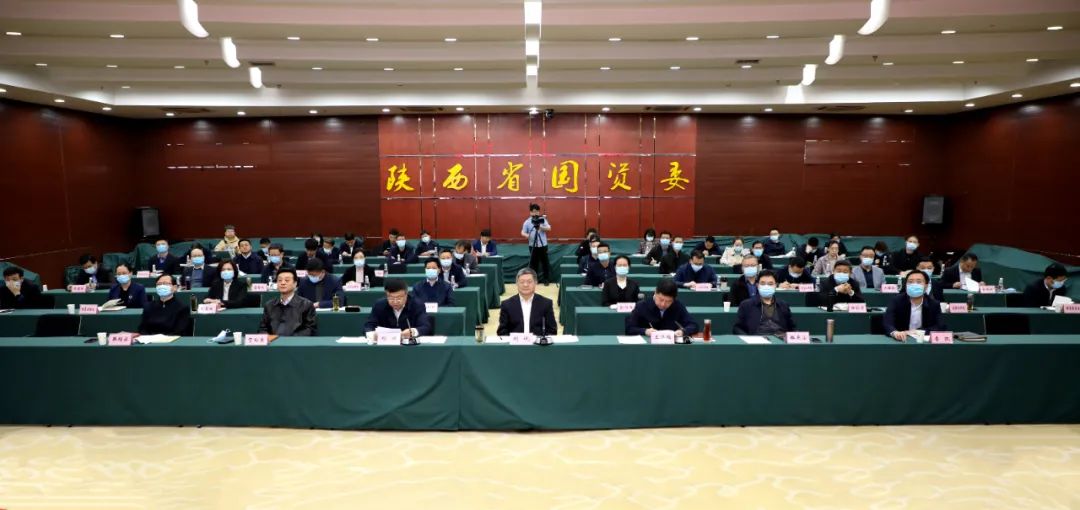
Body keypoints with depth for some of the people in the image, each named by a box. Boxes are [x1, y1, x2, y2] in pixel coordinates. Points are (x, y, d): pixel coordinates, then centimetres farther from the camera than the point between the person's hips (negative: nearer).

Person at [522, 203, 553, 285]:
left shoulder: (543, 219, 2)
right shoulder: (527, 222, 0)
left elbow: (549, 228, -7)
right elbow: (522, 232, -1)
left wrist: (540, 227, -22)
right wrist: (526, 235, -23)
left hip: (543, 245, 0)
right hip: (533, 245, 0)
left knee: (545, 262, 3)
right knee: (533, 262, 4)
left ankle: (546, 279, 12)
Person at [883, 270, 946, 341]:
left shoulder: (934, 304, 4)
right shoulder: (896, 301, -2)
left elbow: (941, 327, -4)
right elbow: (887, 322, -15)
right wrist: (894, 332, -37)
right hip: (901, 341, -1)